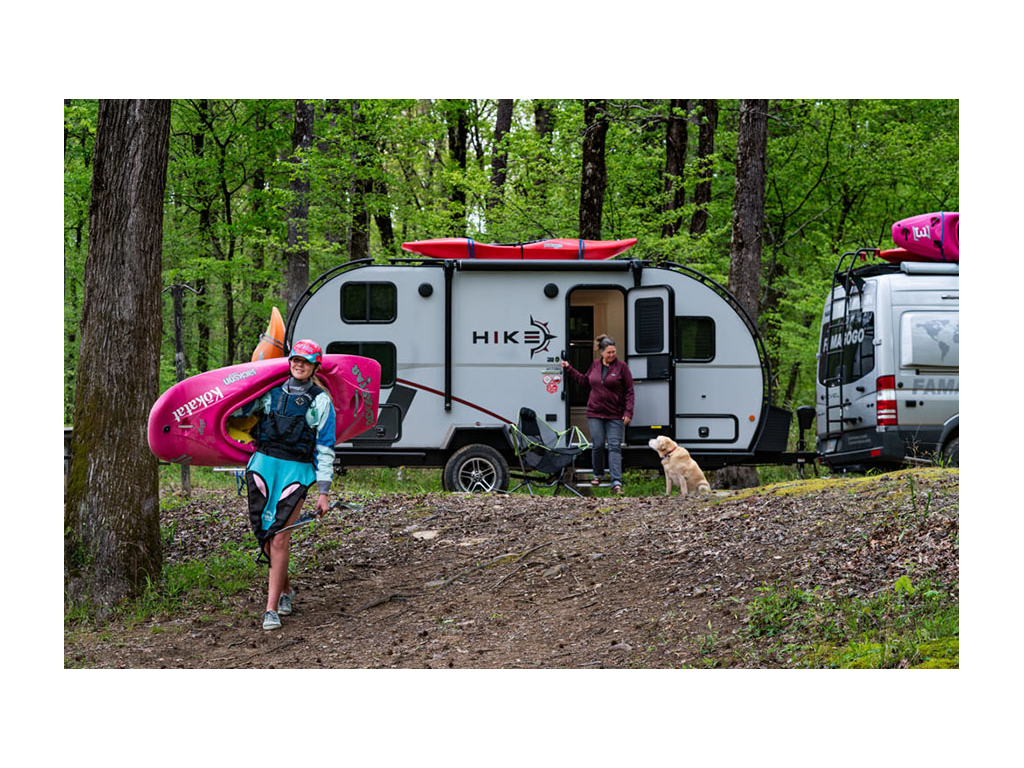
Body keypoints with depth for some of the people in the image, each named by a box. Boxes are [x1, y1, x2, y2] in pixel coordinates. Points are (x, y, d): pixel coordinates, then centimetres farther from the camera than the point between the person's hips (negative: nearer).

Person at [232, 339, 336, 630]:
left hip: (296, 471, -3)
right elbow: (237, 409, 22)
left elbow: (325, 448, 2)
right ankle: (285, 590, 25)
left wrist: (323, 491, -1)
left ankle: (271, 609, -7)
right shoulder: (272, 391, 10)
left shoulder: (320, 401, 3)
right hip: (263, 464, 3)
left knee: (279, 538, -10)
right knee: (264, 533, 1)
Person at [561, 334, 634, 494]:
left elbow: (629, 391, -3)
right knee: (598, 445, 6)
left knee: (615, 447, -7)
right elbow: (584, 381, 24)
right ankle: (597, 475, 27)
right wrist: (569, 369, 22)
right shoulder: (595, 365, 8)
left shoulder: (621, 367, -4)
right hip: (595, 413, 3)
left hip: (615, 415, -3)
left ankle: (616, 482, -13)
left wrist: (628, 412, -9)